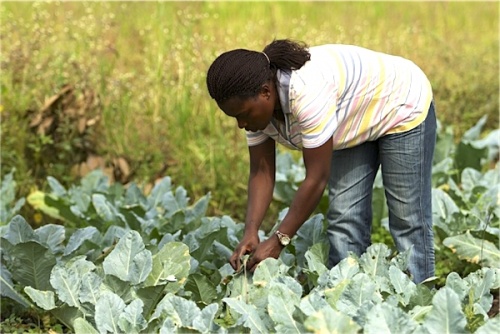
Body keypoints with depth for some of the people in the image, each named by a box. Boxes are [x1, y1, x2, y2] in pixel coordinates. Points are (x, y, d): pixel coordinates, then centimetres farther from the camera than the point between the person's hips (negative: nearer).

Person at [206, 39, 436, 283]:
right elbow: (261, 171, -10)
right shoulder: (256, 103, -15)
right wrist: (250, 232, -24)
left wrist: (278, 241, -32)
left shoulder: (306, 91, -39)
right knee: (344, 220, 1)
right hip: (357, 122, 8)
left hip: (403, 111, -8)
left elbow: (317, 178, -36)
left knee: (408, 223, -8)